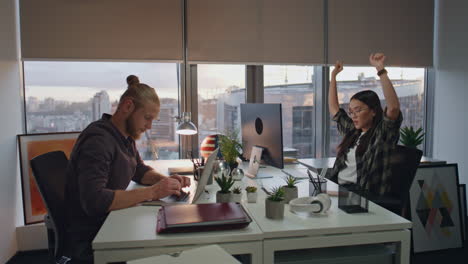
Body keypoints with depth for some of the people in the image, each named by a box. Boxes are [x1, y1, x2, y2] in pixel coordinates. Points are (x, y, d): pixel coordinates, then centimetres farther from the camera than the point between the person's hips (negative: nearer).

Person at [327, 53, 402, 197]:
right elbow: (333, 108, 30)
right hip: (338, 187, 7)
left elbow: (393, 107, -21)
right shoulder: (352, 131, 19)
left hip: (363, 193, -6)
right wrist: (333, 76, 30)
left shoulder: (383, 133, -1)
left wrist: (380, 70, -21)